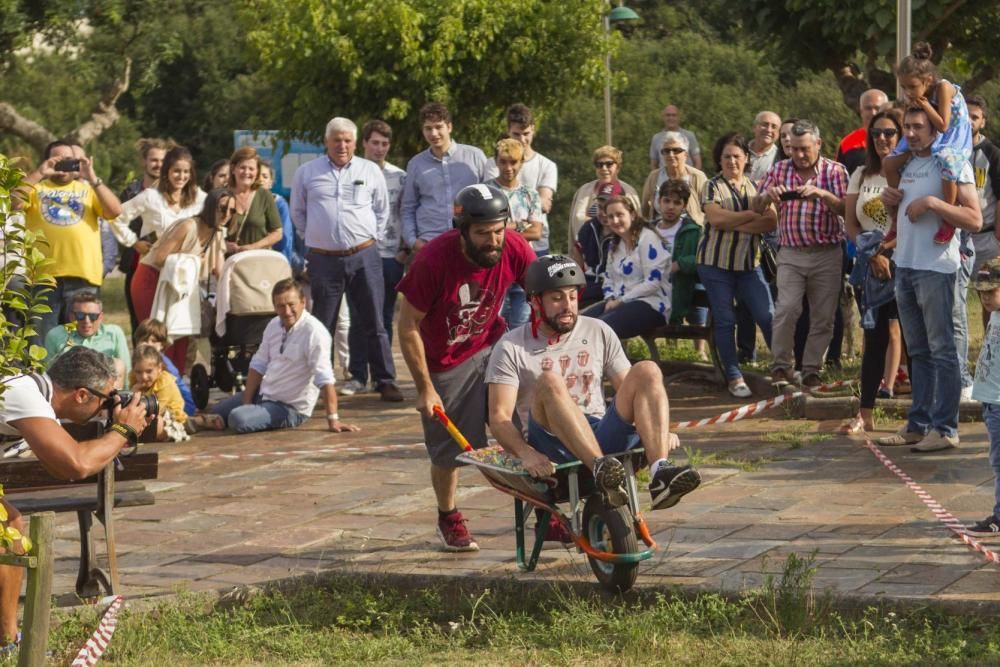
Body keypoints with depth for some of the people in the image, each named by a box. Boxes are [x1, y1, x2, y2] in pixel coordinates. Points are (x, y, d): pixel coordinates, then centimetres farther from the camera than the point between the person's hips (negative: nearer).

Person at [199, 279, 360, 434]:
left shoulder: (314, 332, -25)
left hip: (289, 407, -8)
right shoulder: (274, 325, -1)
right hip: (264, 394, 8)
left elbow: (325, 380, -29)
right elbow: (258, 365, 5)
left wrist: (333, 420, -32)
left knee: (238, 419, -25)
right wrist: (246, 403, -2)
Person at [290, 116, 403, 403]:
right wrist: (314, 238, 10)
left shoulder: (370, 171, 7)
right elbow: (298, 212, 17)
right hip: (324, 259, 0)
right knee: (321, 326, 5)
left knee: (374, 324, 0)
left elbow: (382, 210, 17)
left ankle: (385, 381, 5)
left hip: (364, 257, 0)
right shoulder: (307, 172, 6)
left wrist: (372, 239, 10)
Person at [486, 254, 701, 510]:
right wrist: (527, 454, -26)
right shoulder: (512, 347, 5)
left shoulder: (598, 332, 17)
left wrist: (660, 431, -6)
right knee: (549, 381, -31)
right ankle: (601, 469, -50)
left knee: (647, 371, -17)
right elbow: (499, 417, -6)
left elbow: (630, 391, 14)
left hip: (602, 436, 3)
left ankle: (660, 472, -39)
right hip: (552, 445, -3)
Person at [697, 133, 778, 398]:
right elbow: (716, 218, -17)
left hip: (749, 263, 2)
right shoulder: (713, 187, 1)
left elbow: (771, 222, -5)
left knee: (767, 316, -3)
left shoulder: (757, 188, 10)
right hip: (716, 263, -2)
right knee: (724, 320, 0)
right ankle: (734, 378, 7)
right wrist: (753, 215, -11)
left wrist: (735, 225, -16)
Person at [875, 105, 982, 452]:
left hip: (935, 268, -8)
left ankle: (945, 428, 0)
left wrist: (932, 202, -23)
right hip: (904, 265, 8)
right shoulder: (907, 164, 14)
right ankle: (919, 424, 18)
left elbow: (974, 219, -16)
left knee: (941, 351, -3)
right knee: (918, 352, 13)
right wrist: (890, 198, 8)